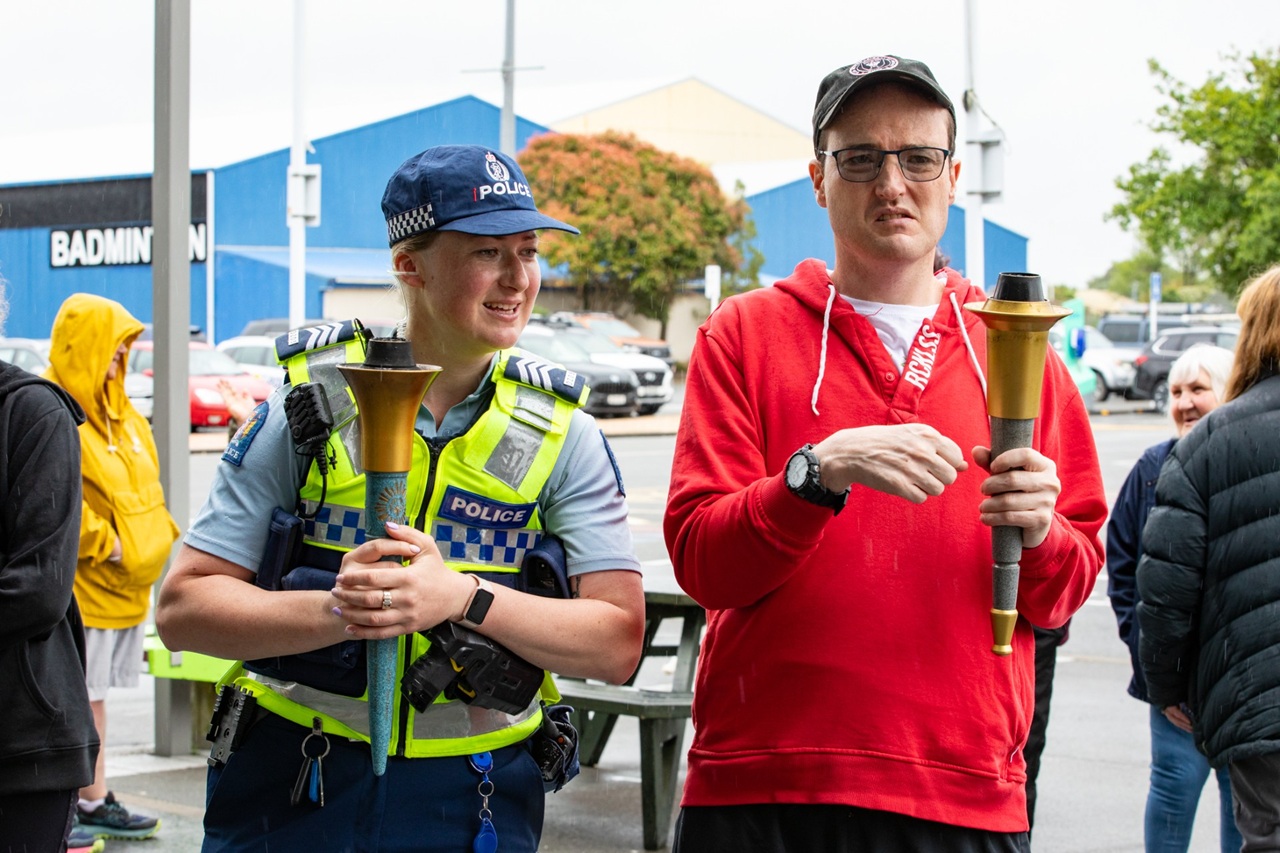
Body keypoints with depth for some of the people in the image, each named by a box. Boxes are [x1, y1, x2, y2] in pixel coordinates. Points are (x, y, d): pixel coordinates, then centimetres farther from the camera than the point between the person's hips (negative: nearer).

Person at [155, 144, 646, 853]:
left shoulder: (560, 433, -1)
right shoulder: (311, 403, -4)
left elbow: (618, 642, -8)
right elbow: (183, 609, -7)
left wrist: (464, 597, -23)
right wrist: (335, 610, -24)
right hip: (290, 791, -1)